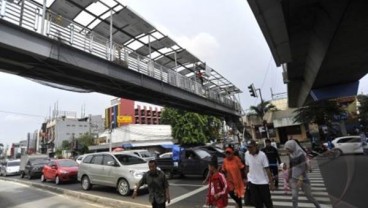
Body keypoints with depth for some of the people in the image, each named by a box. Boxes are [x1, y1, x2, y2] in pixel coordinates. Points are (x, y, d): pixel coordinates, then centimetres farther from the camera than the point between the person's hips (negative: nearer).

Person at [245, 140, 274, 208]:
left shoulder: (262, 155, -18)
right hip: (252, 181, 3)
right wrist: (247, 177, 9)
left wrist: (271, 183, -12)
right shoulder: (247, 154, -7)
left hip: (263, 181, -3)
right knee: (256, 201, 11)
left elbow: (267, 169, -14)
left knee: (267, 200, 12)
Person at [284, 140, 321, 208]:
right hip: (294, 178, 4)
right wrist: (289, 177, 14)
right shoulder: (291, 155, 1)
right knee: (294, 196, -4)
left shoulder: (301, 154, -17)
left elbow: (304, 168, -20)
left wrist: (301, 180, -24)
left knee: (309, 195, 14)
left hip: (303, 178, -4)